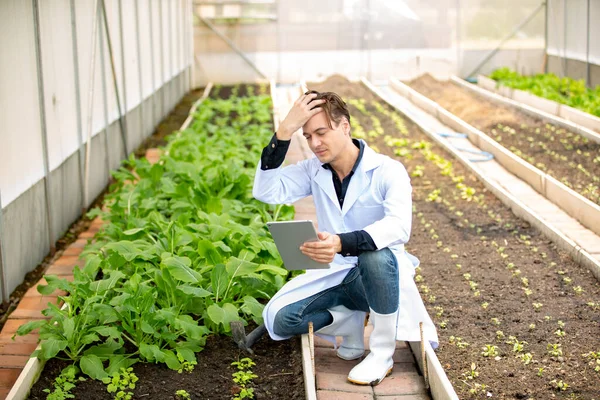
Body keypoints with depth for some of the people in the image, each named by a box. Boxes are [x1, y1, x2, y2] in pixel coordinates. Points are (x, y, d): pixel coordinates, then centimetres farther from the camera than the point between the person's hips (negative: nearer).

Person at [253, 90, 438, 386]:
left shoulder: (387, 170, -15)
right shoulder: (314, 170, 0)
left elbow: (399, 226, -33)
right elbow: (266, 192, -12)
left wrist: (342, 243, -51)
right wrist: (285, 131, -21)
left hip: (379, 273, -4)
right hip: (335, 274, 4)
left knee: (375, 255, -40)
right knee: (280, 319, -20)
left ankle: (382, 352, -19)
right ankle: (354, 320, 6)